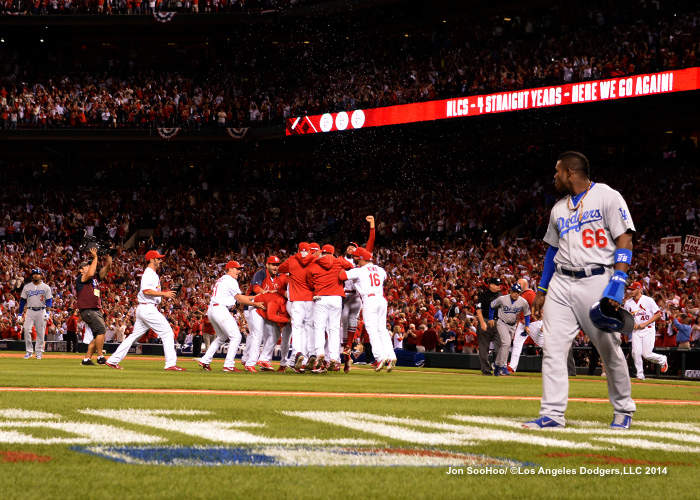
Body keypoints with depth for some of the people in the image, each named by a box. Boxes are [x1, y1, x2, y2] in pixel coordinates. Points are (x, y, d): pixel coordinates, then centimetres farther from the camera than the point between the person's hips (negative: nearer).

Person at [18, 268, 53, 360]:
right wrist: (20, 313, 8)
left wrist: (47, 312, -11)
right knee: (27, 330, -12)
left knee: (40, 332, 0)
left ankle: (39, 352, 9)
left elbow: (49, 301, 2)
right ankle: (29, 351, -4)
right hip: (29, 311, 1)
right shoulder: (27, 287, 9)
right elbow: (22, 300, 12)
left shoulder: (46, 287, 5)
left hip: (41, 311, -1)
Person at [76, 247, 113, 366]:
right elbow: (90, 274, -22)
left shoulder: (96, 278, 20)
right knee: (101, 329, -20)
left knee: (98, 336, 8)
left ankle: (86, 359, 14)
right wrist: (95, 258, -14)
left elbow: (107, 267, 13)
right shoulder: (80, 278, -2)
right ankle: (100, 358, -18)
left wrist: (108, 256, -1)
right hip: (87, 310, -9)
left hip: (97, 310, 9)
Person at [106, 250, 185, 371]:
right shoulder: (149, 273, -10)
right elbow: (146, 291, -22)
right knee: (167, 333, -9)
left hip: (143, 309, 11)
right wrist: (164, 294, -20)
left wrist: (164, 294, 10)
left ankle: (113, 361, 13)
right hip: (148, 308, -11)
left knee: (134, 336, 12)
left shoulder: (153, 274, 22)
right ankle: (171, 364, -13)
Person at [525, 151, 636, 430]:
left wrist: (617, 283, -19)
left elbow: (624, 242, -9)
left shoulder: (607, 197, -4)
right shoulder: (559, 208, 17)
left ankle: (623, 411, 17)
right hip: (561, 284, 6)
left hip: (597, 281, -6)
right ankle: (553, 414, -5)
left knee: (610, 349, 1)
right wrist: (542, 289, 19)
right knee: (553, 349, -5)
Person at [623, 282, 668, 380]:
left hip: (648, 330, -4)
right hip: (636, 330, 4)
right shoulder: (628, 303, 5)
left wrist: (645, 324, -15)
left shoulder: (649, 300, -8)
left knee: (647, 354, -9)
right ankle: (640, 374, 3)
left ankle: (662, 360, 21)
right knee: (636, 353, -11)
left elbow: (658, 314, -7)